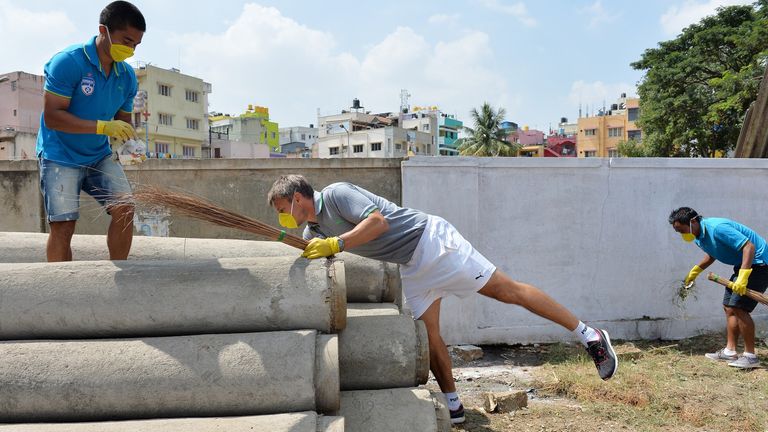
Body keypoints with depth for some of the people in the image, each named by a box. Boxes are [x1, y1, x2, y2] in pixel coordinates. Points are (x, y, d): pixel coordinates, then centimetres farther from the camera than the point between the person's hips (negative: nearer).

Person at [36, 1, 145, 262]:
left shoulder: (128, 76, 1)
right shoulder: (68, 62, -18)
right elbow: (51, 116, -22)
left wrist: (128, 136, -12)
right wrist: (103, 127, -32)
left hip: (100, 156, 5)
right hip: (60, 156, -5)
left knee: (125, 209, -9)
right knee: (63, 225, -8)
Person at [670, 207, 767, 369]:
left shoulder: (717, 228, -28)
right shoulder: (699, 237, 3)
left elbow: (749, 246, -31)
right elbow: (711, 255, 23)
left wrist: (743, 276, -38)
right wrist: (695, 271, 15)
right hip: (741, 265, 10)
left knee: (738, 307, -15)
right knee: (729, 307, 9)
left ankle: (750, 356, -6)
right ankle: (730, 351, 16)